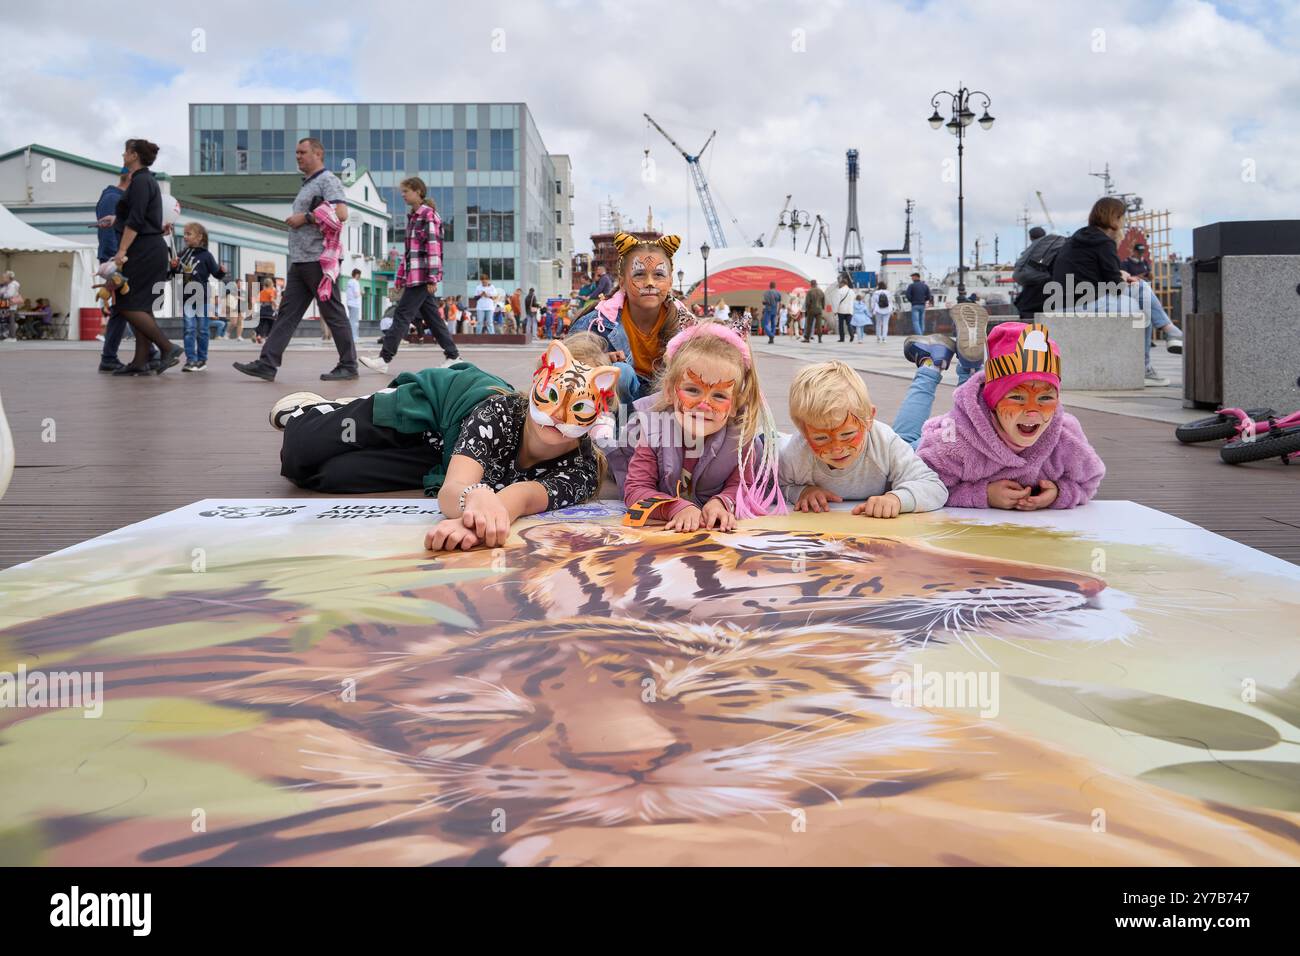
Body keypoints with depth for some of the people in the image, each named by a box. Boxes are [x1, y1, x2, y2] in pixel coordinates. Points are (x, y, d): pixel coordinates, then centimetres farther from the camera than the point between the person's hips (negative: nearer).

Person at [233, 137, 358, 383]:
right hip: (300, 261, 10)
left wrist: (305, 218, -16)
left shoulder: (328, 180, -6)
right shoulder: (307, 185, 23)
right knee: (286, 312, 4)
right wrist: (294, 220, 13)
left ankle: (348, 366, 3)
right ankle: (267, 364, 1)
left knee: (333, 313, -4)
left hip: (319, 259, -10)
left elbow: (340, 214, -21)